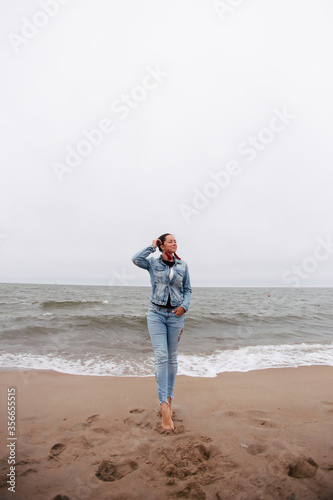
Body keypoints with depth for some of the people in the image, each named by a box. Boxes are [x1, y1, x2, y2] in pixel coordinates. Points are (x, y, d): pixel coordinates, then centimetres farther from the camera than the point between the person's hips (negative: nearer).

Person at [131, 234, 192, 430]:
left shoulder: (183, 265, 6)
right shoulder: (153, 263, 1)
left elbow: (188, 289, 9)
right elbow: (136, 259, -18)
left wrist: (184, 306, -9)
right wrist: (152, 246, -6)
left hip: (176, 314, 2)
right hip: (156, 313, -2)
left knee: (172, 358, 10)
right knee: (161, 356, -10)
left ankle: (169, 397, 26)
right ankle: (164, 406, -8)